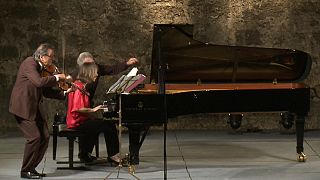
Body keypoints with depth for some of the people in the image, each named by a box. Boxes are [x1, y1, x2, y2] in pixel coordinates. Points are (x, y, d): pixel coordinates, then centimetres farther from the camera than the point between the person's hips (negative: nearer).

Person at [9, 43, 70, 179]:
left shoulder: (42, 69, 13)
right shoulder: (29, 63, -15)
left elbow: (46, 91, 13)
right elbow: (39, 82, -31)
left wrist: (65, 92, 2)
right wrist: (57, 77, -19)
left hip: (34, 108, 9)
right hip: (22, 107, -9)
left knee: (45, 137, 4)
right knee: (34, 137, -13)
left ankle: (31, 168, 16)